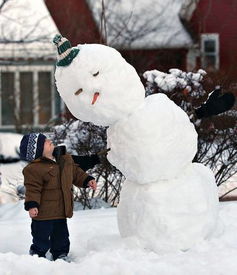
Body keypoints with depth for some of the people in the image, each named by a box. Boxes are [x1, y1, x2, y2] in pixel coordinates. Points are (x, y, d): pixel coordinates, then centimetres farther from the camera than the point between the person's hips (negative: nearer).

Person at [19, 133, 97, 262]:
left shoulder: (65, 159, 6)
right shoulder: (34, 169, -18)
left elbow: (76, 172, 20)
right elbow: (33, 189, -20)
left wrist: (87, 180, 10)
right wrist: (32, 205, -28)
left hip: (61, 212, 7)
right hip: (43, 213, -7)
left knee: (61, 237, 18)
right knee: (41, 240, 2)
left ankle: (61, 256, 33)